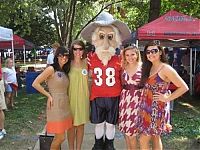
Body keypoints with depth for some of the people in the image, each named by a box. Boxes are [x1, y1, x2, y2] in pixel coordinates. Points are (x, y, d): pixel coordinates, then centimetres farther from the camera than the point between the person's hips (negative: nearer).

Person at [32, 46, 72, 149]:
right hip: (55, 106, -7)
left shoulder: (65, 71, 11)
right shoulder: (51, 69, -11)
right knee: (60, 137, -4)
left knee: (59, 137, 15)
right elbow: (35, 84, -15)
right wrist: (49, 95, -12)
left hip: (65, 106, 7)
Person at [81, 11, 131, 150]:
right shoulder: (91, 58, -3)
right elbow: (89, 76, 9)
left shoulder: (119, 60, -5)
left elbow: (122, 79, 6)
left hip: (113, 97, -1)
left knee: (111, 123, 13)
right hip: (97, 97, 1)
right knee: (98, 123, 15)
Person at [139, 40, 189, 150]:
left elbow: (184, 87, -15)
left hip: (157, 109, -7)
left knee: (143, 140, -2)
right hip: (146, 108, 7)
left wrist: (167, 98, -13)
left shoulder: (166, 69, -13)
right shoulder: (148, 68, 9)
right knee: (155, 138, 16)